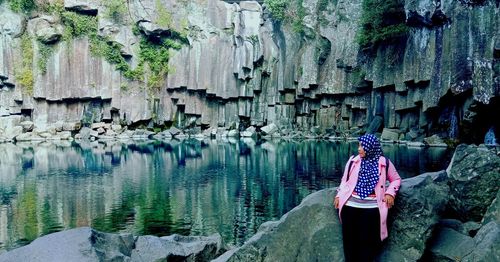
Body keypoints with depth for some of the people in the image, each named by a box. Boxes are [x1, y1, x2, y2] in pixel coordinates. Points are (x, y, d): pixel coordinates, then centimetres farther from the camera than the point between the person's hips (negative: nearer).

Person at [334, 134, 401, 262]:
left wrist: (390, 192, -4)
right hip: (350, 206, 2)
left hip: (371, 208, -2)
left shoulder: (384, 163, 2)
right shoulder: (353, 161, 6)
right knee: (349, 239, 4)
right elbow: (345, 180, 15)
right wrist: (339, 195, 6)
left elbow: (396, 179, 12)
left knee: (367, 241, 1)